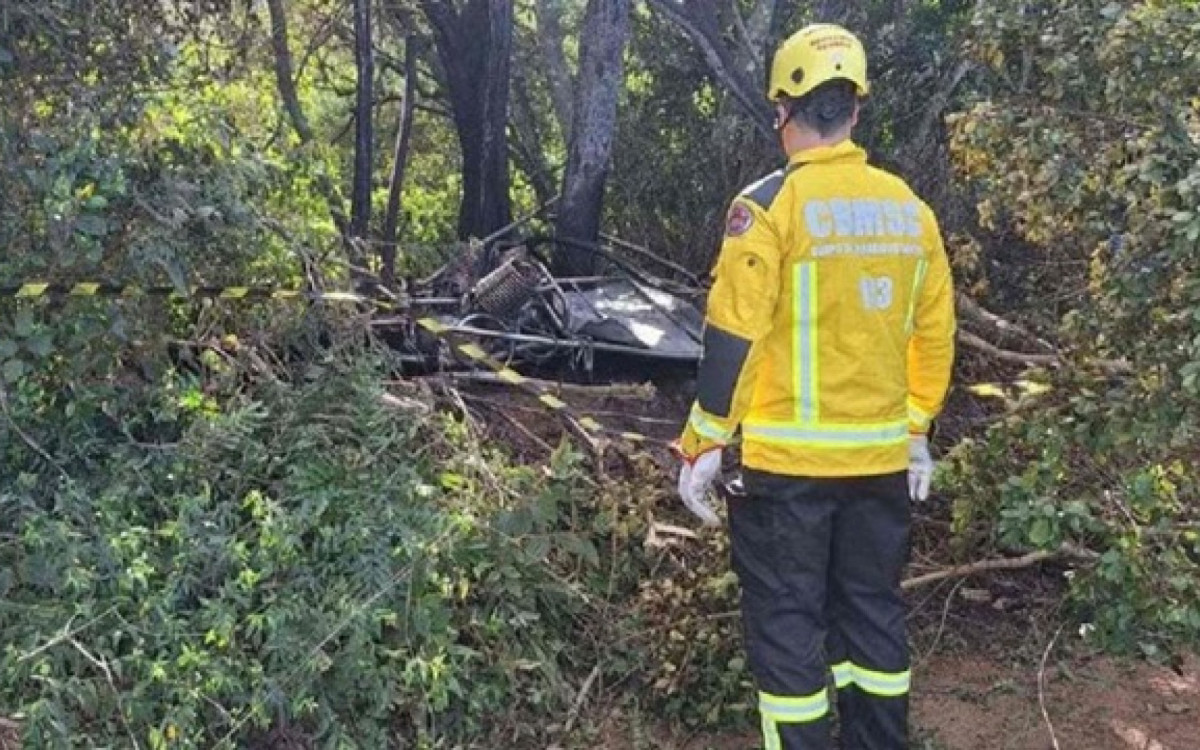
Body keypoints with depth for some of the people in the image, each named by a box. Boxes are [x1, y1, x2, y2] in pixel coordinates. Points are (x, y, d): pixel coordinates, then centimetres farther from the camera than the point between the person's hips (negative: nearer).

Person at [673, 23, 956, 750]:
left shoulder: (770, 204, -12)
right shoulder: (909, 207, 5)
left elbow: (733, 339, -13)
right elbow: (933, 335, 11)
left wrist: (703, 445, -5)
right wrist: (917, 431, 22)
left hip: (787, 459, -5)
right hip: (881, 456, 6)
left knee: (787, 619, 5)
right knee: (873, 609, 18)